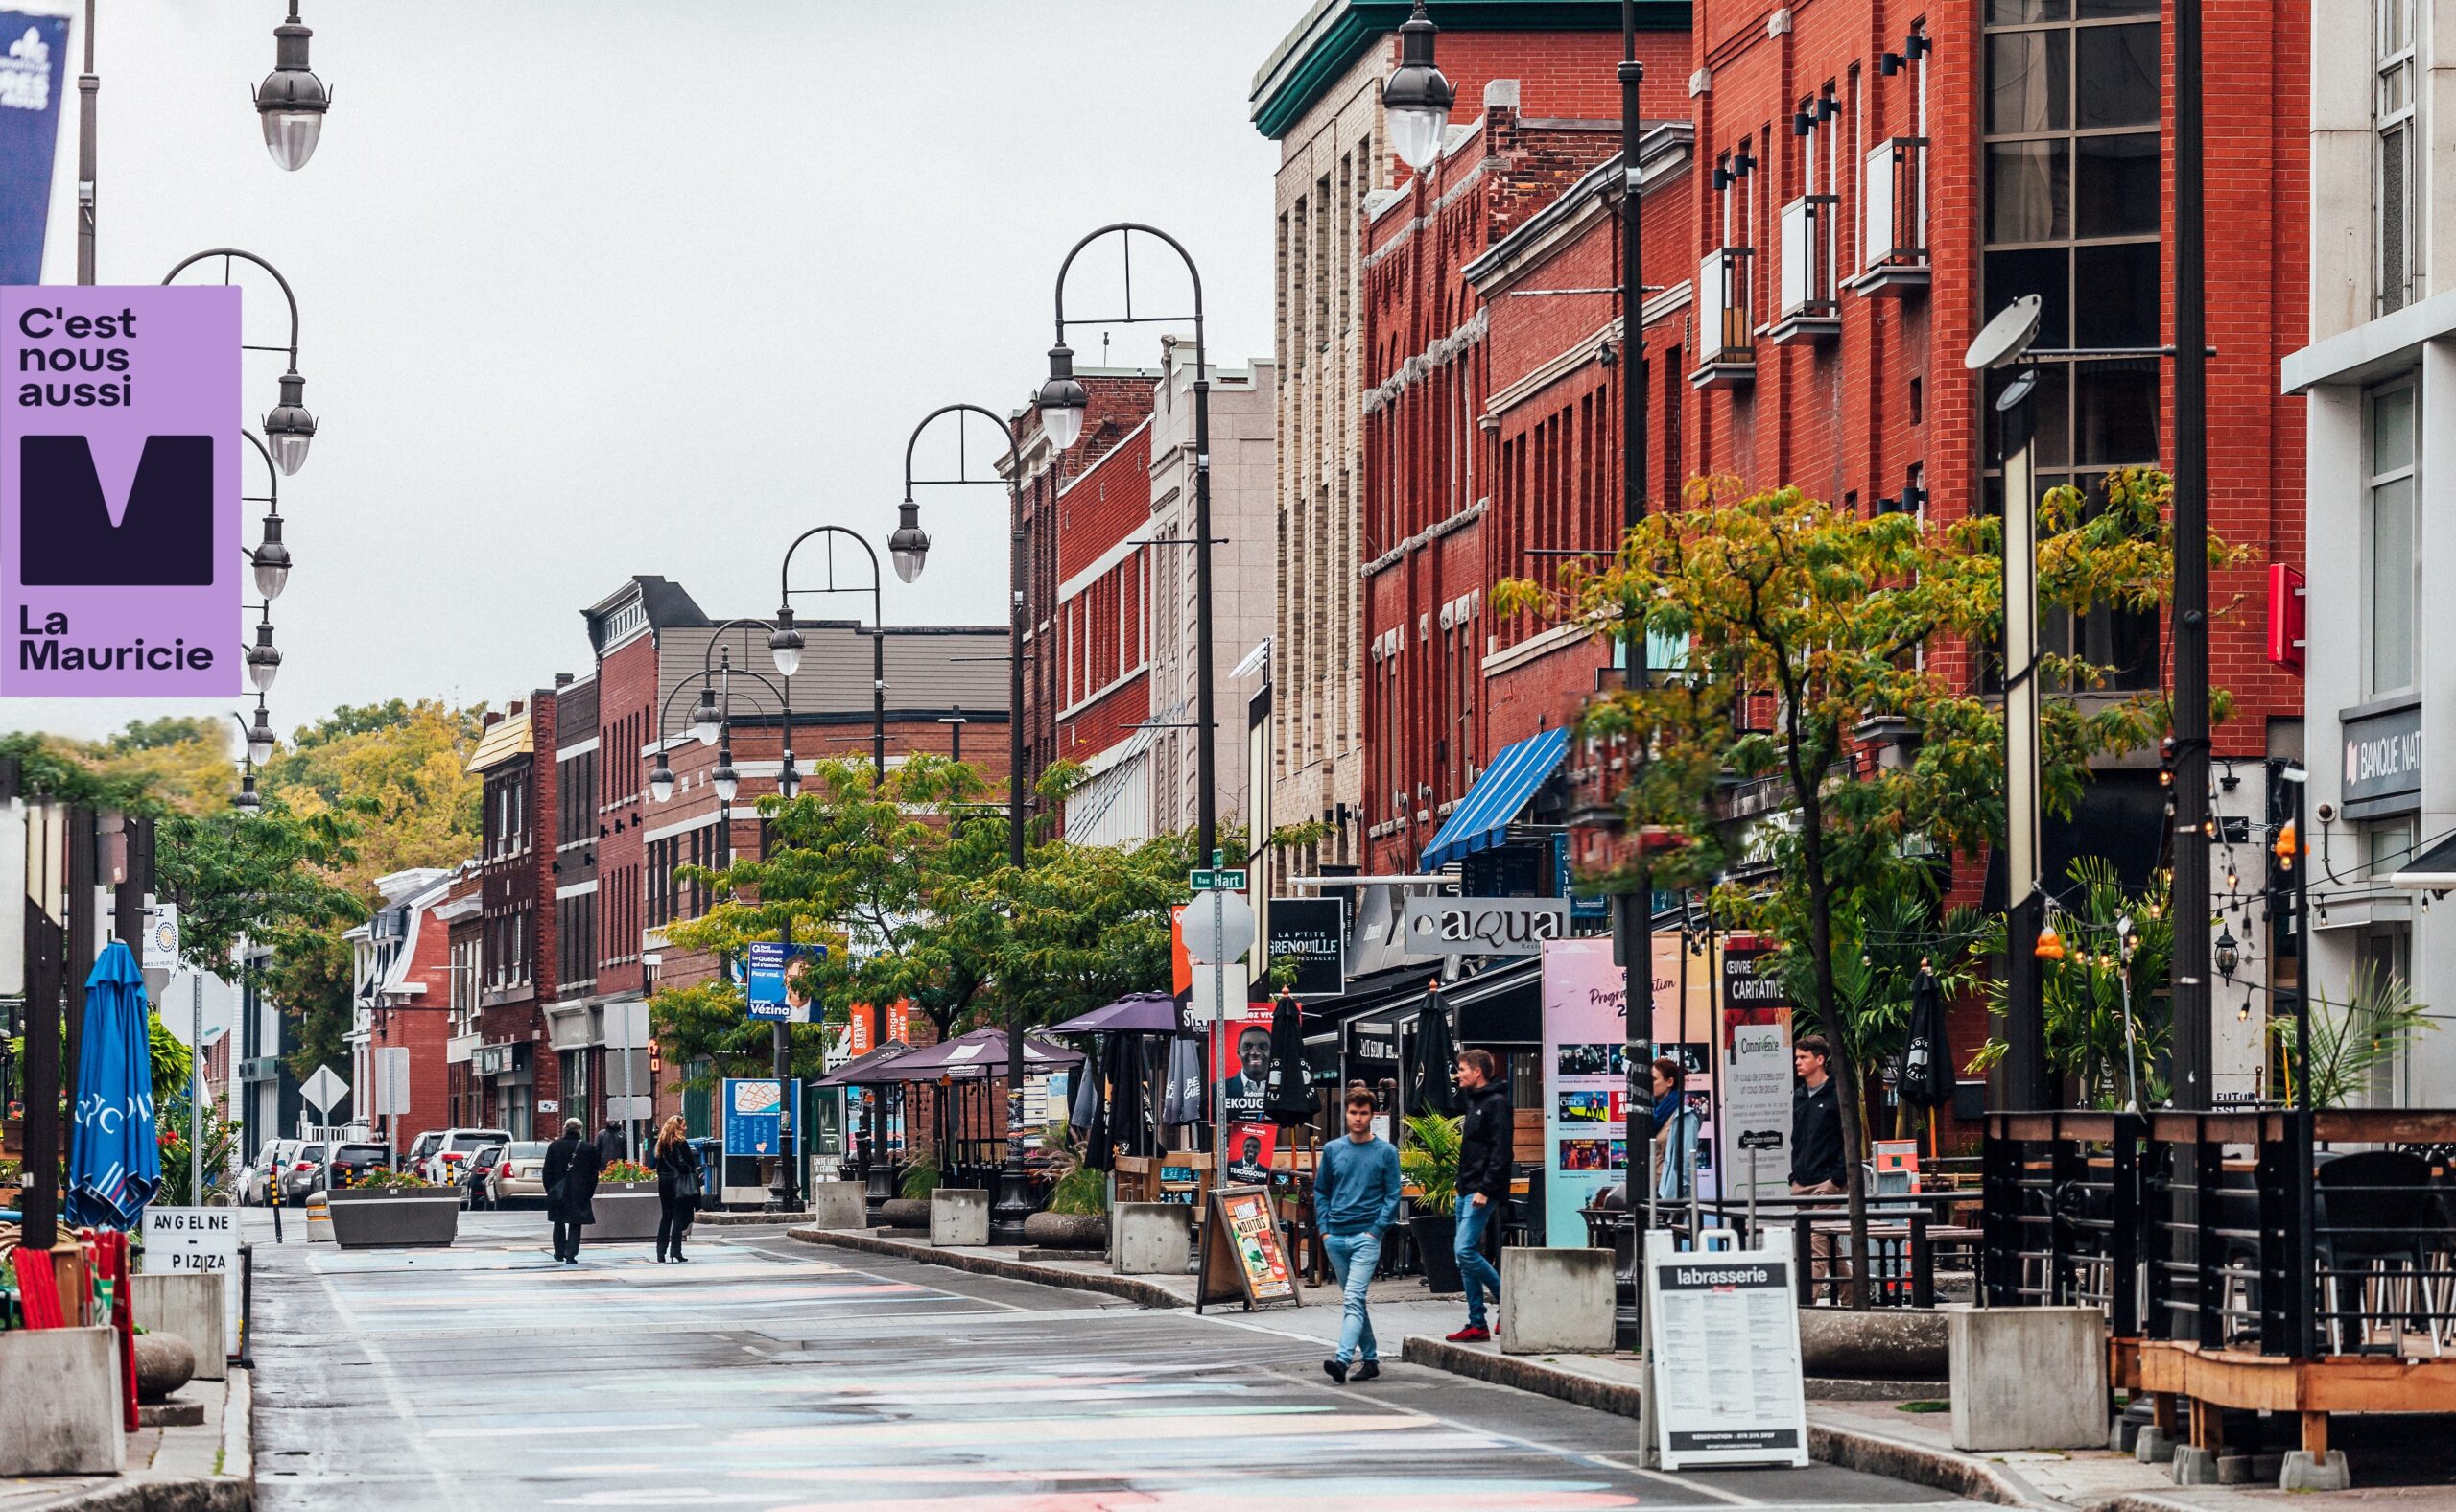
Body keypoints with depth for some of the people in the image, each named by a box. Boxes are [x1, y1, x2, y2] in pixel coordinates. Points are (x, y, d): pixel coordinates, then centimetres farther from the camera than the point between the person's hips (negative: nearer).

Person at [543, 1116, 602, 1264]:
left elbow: (547, 1172, 0)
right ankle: (571, 1254, -6)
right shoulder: (588, 1148, -4)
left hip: (558, 1193, 1)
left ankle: (560, 1252, 24)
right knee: (575, 1225, 3)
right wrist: (590, 1193, 7)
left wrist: (549, 1189, 9)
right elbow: (594, 1173, -1)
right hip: (579, 1195, -1)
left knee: (559, 1223, 18)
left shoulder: (554, 1146, -2)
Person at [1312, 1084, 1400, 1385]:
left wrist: (1376, 1230, -9)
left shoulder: (1386, 1152, 1)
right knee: (1352, 1301, 10)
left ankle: (1343, 1359, -27)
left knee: (1353, 1299, -16)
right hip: (1335, 1238, 4)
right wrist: (1324, 1229, 4)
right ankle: (1371, 1358, 20)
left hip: (1366, 1236, -4)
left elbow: (1392, 1196, 1)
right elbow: (1320, 1191, 15)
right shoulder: (1332, 1150, 9)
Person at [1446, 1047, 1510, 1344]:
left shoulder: (1496, 1103, -12)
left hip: (1482, 1192, -10)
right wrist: (1463, 1186, 16)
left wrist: (1486, 1190, -24)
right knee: (1464, 1255, 8)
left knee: (1465, 1250, -17)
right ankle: (1476, 1324, 10)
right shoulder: (1474, 1101, 19)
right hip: (1467, 1191, 10)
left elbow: (1501, 1150, -19)